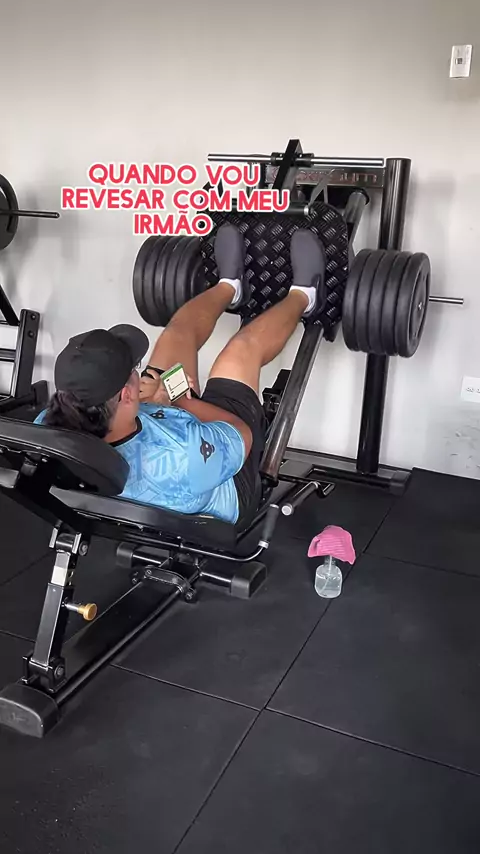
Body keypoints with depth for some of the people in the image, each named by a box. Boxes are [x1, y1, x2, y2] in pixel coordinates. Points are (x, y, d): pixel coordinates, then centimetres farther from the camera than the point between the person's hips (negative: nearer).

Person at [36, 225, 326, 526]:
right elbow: (243, 432, -25)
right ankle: (303, 295, 42)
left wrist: (141, 397, -17)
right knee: (245, 346, 8)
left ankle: (230, 286, 47)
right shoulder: (180, 460, -48)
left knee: (178, 331, 11)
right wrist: (181, 401, -15)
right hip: (227, 488, -4)